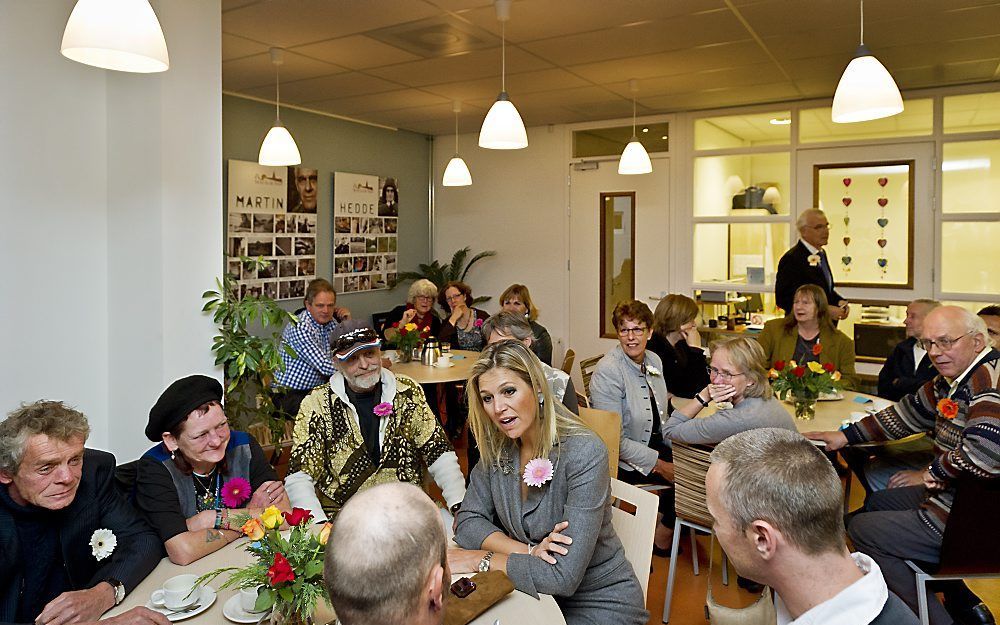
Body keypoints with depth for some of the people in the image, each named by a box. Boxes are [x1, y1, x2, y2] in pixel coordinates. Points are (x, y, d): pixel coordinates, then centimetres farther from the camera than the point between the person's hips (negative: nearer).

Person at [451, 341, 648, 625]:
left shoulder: (584, 453, -25)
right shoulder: (497, 448, -6)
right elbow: (468, 522, -3)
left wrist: (480, 559, -18)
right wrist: (528, 551, -19)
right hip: (538, 594, 5)